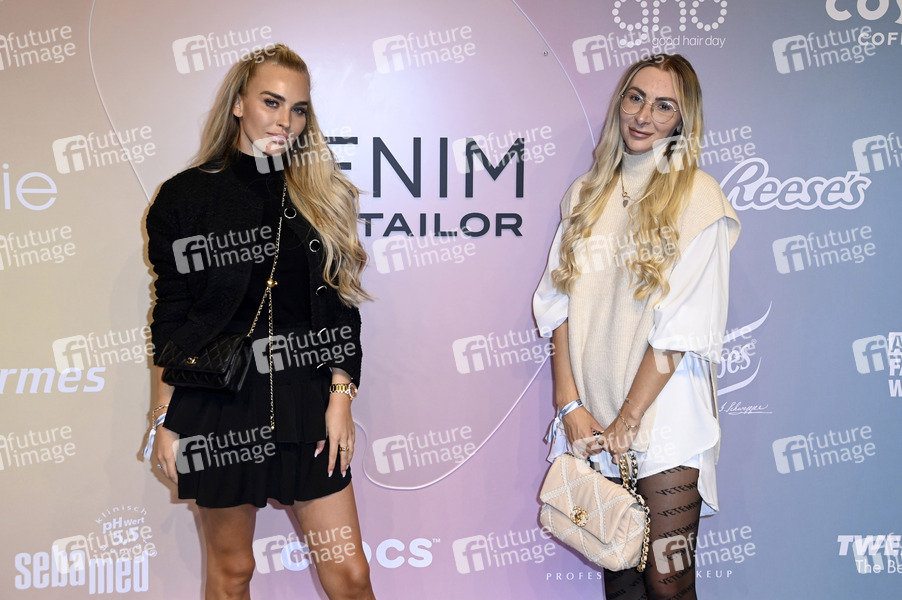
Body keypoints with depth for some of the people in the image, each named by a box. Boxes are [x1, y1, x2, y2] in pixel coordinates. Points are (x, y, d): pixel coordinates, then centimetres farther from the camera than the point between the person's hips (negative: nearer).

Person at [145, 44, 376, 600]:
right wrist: (166, 418, 1)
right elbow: (170, 315, 1)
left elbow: (340, 307, 6)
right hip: (217, 406, -2)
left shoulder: (321, 195, 7)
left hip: (306, 402, 2)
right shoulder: (185, 197, 0)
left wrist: (340, 396, -1)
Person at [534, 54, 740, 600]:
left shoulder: (697, 197, -5)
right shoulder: (587, 196, 10)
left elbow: (683, 326, -10)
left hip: (663, 418, -4)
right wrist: (571, 405, -6)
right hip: (594, 424, 4)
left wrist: (627, 420, -12)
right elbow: (561, 304, 4)